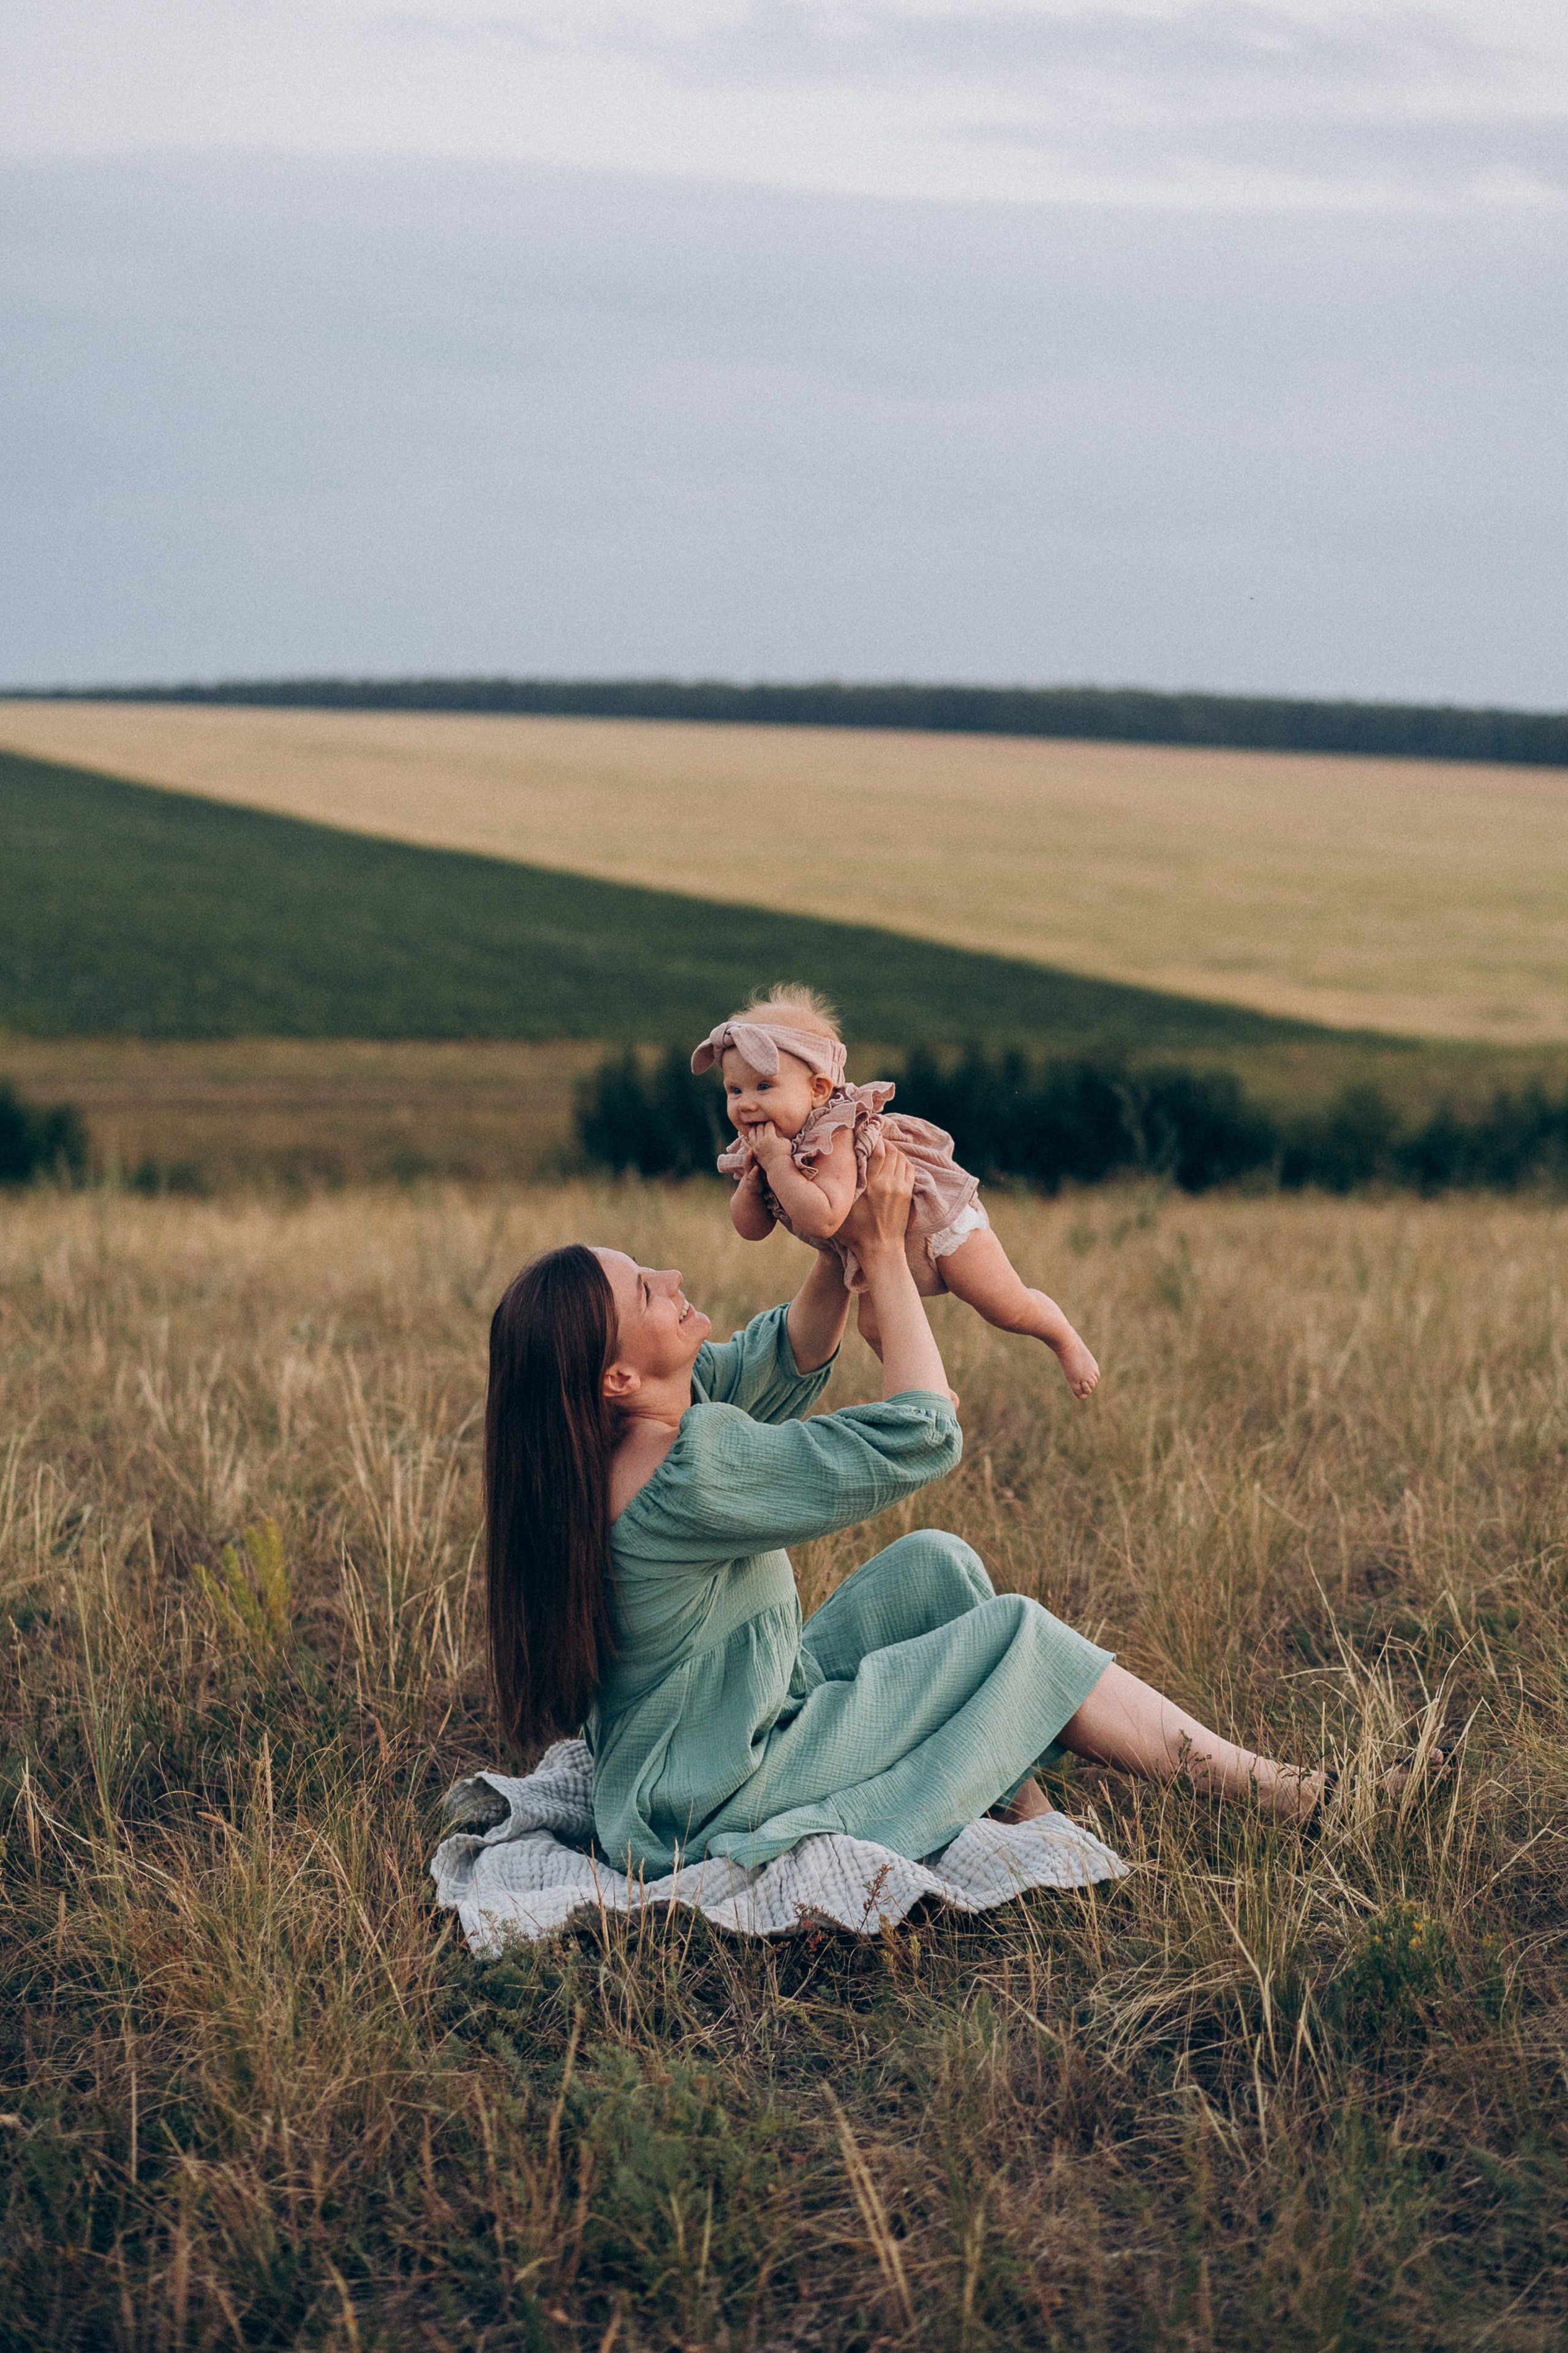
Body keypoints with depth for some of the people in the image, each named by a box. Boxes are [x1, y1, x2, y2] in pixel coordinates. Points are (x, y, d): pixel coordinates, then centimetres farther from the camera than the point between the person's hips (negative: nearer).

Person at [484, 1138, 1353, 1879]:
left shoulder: (609, 1436, -5)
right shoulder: (693, 1464, -32)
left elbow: (783, 1366, 13)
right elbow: (923, 1433, -21)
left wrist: (843, 1237, 0)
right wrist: (884, 1250, -13)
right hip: (720, 1812, -9)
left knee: (933, 1564, 9)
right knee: (1017, 1635, -2)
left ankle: (1018, 1803, 16)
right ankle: (1251, 1784, 13)